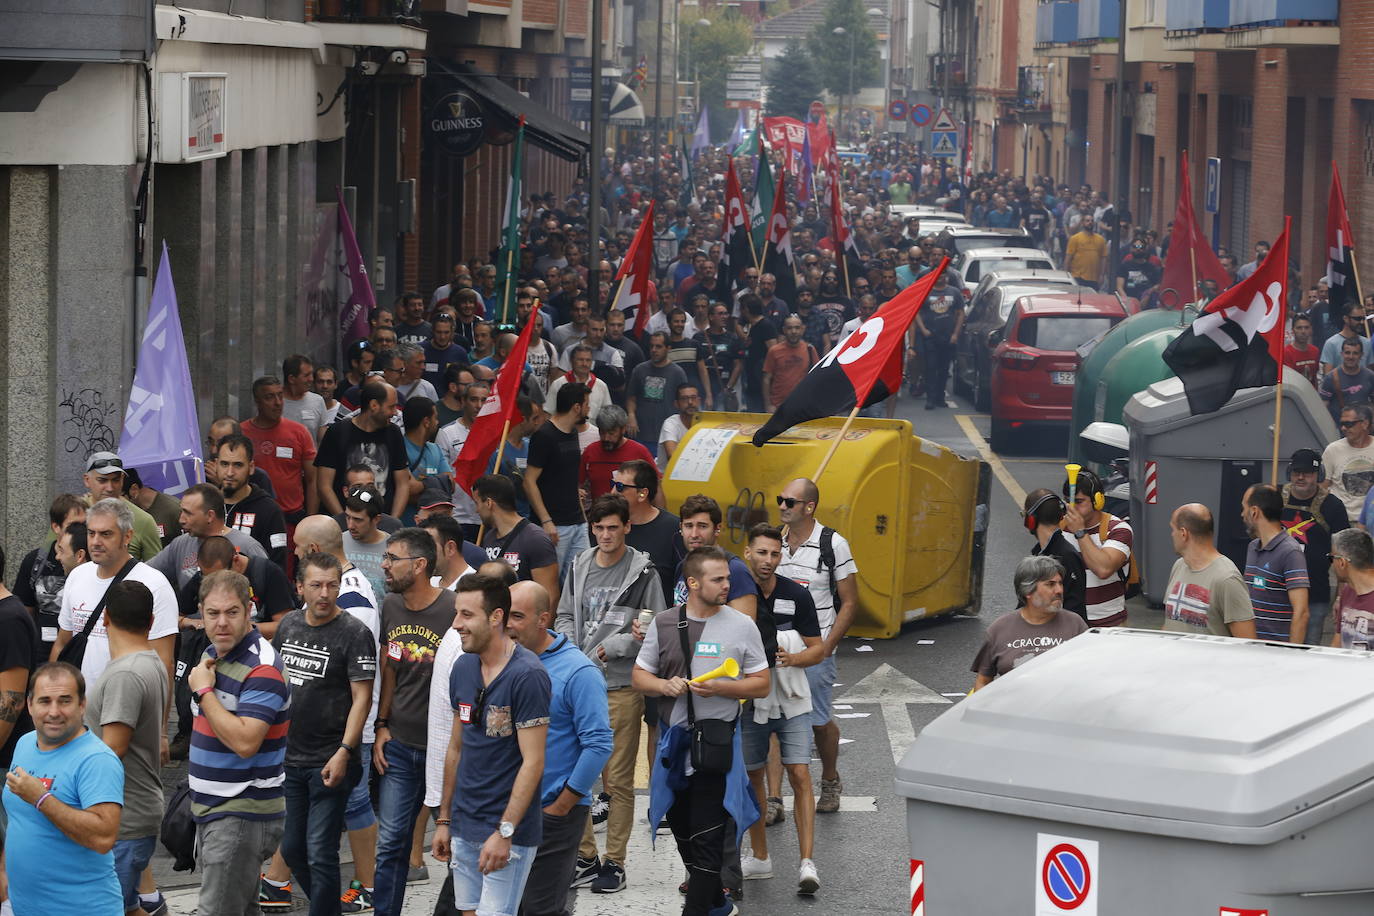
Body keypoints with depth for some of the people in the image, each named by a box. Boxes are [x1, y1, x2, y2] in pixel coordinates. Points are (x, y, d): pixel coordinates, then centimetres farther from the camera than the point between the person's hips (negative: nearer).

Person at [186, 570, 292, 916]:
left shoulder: (262, 668, -18)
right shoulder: (214, 654, 12)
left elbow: (244, 742, -28)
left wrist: (204, 690, -20)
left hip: (242, 816, -9)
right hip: (211, 810, 9)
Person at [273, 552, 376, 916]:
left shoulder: (354, 633, -11)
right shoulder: (289, 624, 7)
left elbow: (362, 698, -13)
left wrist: (343, 753, -20)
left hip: (328, 763, -6)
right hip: (288, 757, 6)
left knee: (320, 855, -6)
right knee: (292, 850, 13)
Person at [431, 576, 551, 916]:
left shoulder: (527, 676, -16)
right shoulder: (463, 668, 7)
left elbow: (532, 763, -17)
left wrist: (504, 832, -20)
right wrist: (444, 820, 15)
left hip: (509, 831, -7)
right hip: (464, 829, 7)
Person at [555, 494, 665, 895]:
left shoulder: (643, 572, -5)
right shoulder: (579, 567, 10)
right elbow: (564, 616, 18)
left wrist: (614, 647, -15)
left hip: (622, 686, -5)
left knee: (618, 781, 0)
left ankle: (614, 862, 8)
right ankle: (585, 857, 17)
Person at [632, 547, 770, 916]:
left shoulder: (741, 625, -2)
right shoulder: (663, 624, 4)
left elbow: (762, 685, 0)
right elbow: (639, 677, 10)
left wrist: (718, 688, -16)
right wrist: (665, 686, -11)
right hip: (674, 739, 4)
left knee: (707, 836, -8)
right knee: (682, 830, 15)